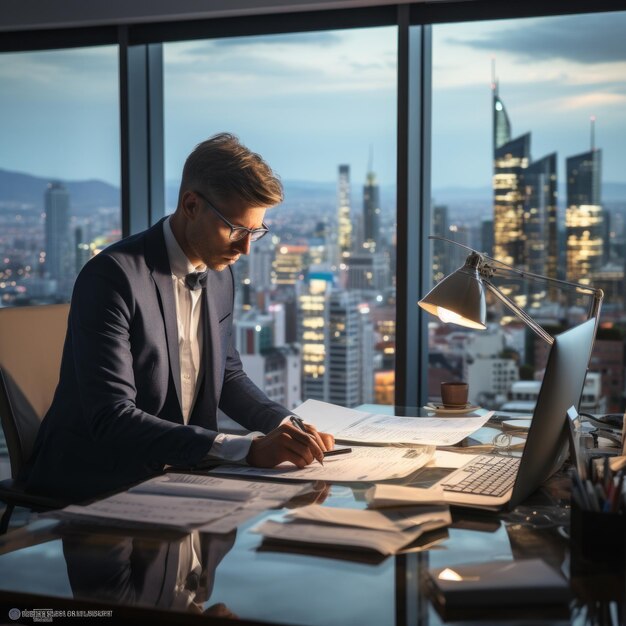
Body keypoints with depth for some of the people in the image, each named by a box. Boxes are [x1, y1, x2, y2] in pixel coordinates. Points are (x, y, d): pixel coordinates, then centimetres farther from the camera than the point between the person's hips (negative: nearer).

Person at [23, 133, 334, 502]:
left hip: (172, 475, 7)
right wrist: (246, 450, -32)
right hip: (91, 487, -7)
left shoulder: (221, 275, 4)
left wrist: (285, 426, -3)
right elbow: (111, 417, -26)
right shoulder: (111, 276, -19)